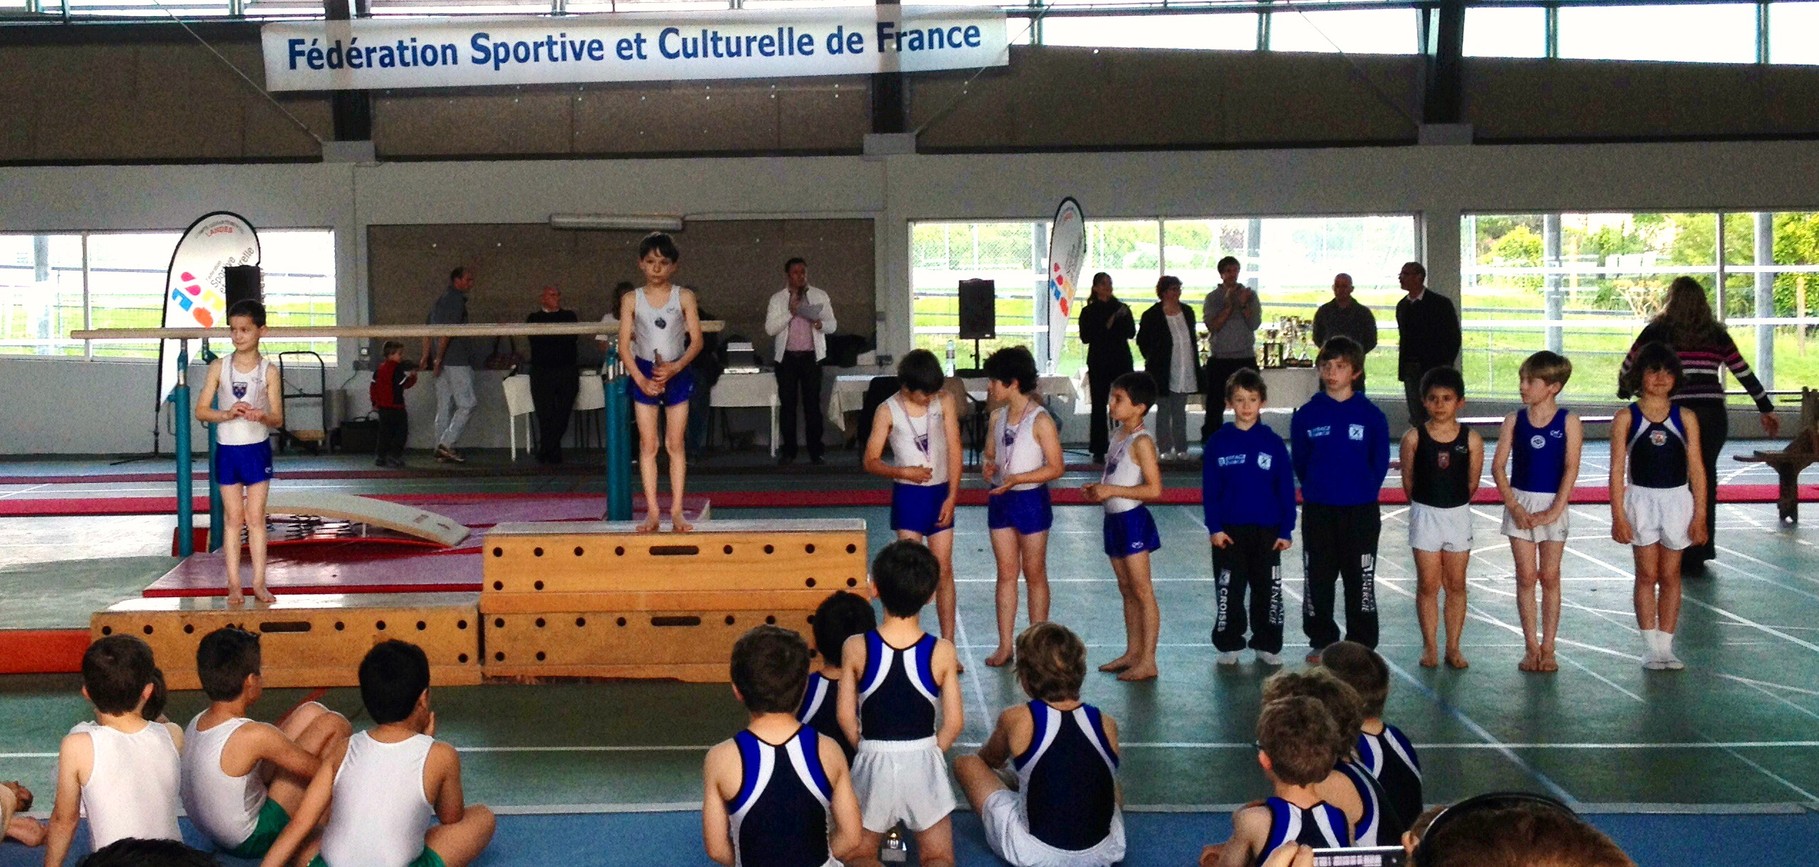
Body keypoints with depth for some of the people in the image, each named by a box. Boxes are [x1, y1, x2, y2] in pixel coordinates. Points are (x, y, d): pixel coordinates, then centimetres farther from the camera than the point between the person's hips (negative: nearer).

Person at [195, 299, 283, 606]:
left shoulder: (268, 370, -3)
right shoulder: (219, 368, -1)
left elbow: (278, 419, -4)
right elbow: (201, 410, -2)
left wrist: (263, 416, -26)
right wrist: (228, 414, -19)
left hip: (257, 450, -1)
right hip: (227, 450, 1)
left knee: (255, 517, 2)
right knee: (233, 518, 5)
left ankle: (259, 582, 7)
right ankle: (234, 584, 9)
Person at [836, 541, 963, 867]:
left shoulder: (856, 648, -10)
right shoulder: (942, 652, -10)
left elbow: (846, 717, -4)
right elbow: (954, 722, -5)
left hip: (873, 763, 0)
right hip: (924, 763, 0)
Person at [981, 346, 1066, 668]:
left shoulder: (1040, 421, -14)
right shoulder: (997, 417, 6)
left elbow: (1056, 467, -14)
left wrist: (1017, 478, -23)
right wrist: (987, 465, -7)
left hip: (1030, 500, -6)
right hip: (1000, 500, 6)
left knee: (1034, 574, 5)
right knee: (1006, 572, 8)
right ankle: (1005, 645, 12)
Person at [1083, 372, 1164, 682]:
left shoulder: (1141, 441, -16)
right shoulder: (1118, 434, 11)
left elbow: (1154, 489, -22)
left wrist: (1111, 490, -21)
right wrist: (1098, 489, 4)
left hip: (1133, 519, -9)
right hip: (1114, 520, 9)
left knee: (1142, 591, -5)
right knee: (1127, 591, 15)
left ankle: (1148, 662, -2)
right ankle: (1132, 652, 24)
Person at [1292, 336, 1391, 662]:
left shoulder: (1371, 415, -4)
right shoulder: (1306, 415, 0)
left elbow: (1380, 463, 4)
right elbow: (1299, 462, 9)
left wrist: (1364, 491, 3)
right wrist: (1314, 490, 6)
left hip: (1361, 512, -1)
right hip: (1318, 510, 2)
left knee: (1361, 579, 5)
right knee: (1317, 578, 8)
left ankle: (1361, 644, 15)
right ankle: (1321, 640, 21)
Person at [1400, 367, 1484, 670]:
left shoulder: (1471, 439, -5)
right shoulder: (1414, 437, -7)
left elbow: (1472, 483, 3)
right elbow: (1408, 480, 2)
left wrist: (1453, 504, 8)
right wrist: (1425, 505, 7)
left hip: (1458, 514, 1)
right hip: (1424, 514, -1)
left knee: (1455, 584, 7)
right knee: (1427, 584, 3)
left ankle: (1453, 647, 16)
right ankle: (1429, 647, 12)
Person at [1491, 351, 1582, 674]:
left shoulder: (1568, 422, -5)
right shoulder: (1514, 420, 0)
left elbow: (1571, 468, -9)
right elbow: (1498, 466, -2)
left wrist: (1554, 511, -15)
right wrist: (1514, 507, -11)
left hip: (1553, 505, -2)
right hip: (1520, 503, 2)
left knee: (1550, 577, 5)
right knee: (1526, 577, 4)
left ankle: (1548, 648, 12)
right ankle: (1531, 647, 11)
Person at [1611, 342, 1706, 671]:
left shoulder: (1685, 418, 2)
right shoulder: (1626, 418, -2)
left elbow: (1696, 468, 2)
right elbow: (1617, 470, -4)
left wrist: (1700, 515, -2)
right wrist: (1618, 515, -9)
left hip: (1677, 500, 1)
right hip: (1641, 500, -1)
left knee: (1670, 576, 8)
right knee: (1647, 575, 3)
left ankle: (1666, 646, 15)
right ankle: (1650, 648, 10)